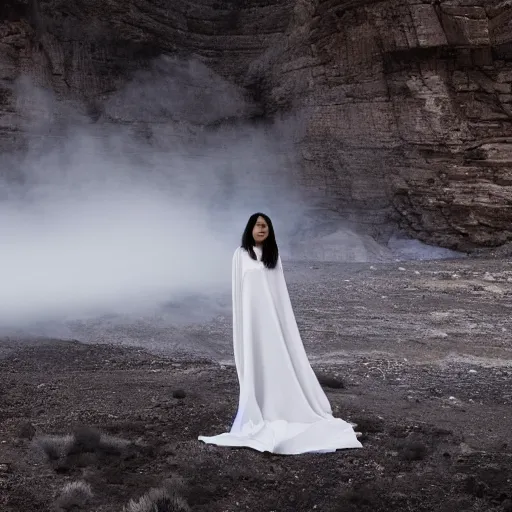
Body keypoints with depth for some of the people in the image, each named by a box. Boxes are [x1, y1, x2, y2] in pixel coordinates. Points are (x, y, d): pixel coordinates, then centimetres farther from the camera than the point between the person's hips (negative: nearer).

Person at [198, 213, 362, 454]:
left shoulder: (273, 255, 10)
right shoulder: (241, 254, -1)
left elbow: (280, 289, 11)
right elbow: (238, 289, -1)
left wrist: (283, 317, 6)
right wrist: (240, 322, -6)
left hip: (272, 315, 4)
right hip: (252, 316, -4)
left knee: (277, 359, 5)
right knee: (254, 363, 0)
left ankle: (276, 407, 14)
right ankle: (254, 413, 7)